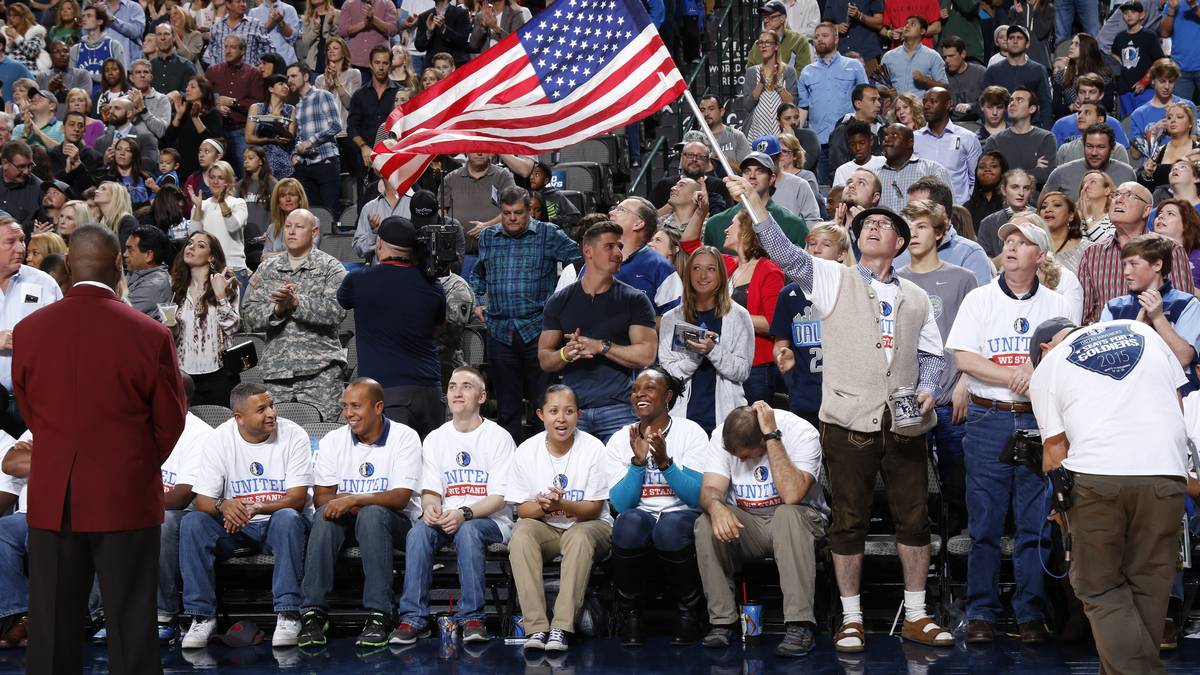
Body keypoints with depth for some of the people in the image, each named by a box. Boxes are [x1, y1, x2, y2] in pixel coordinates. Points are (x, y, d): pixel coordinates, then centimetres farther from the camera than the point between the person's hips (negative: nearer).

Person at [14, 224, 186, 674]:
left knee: (53, 625, 10)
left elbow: (28, 413, 8)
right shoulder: (149, 335, -11)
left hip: (52, 500, 3)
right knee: (131, 625, 5)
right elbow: (170, 422, -1)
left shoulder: (28, 331, -3)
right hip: (126, 499, -3)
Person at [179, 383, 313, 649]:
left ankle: (288, 614, -33)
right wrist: (223, 505, -32)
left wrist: (257, 508, -33)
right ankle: (202, 615, -20)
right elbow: (202, 500, -7)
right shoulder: (222, 438, -5)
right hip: (236, 526, 2)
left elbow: (297, 498, -15)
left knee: (288, 518, -37)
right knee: (192, 522, -25)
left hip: (278, 520, -2)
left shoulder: (293, 435, -10)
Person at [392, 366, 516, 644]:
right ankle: (413, 618, -29)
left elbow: (500, 497, -8)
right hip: (445, 517, 3)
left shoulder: (499, 437, 0)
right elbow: (430, 491, 10)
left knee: (467, 530, -37)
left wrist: (464, 513, -25)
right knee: (419, 531, -29)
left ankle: (472, 618, -32)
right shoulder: (435, 439, 14)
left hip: (490, 520, -3)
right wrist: (430, 505, -17)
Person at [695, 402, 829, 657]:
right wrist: (716, 507, -40)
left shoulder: (801, 433, -19)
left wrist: (772, 435, -33)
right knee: (707, 523, -26)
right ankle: (722, 621, -19)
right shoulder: (721, 436, -6)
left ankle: (800, 624, -37)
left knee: (787, 515, -37)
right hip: (745, 523, 3)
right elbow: (710, 490, -15)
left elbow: (791, 495, -33)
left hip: (797, 521, -3)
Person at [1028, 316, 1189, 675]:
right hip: (1165, 473, 2)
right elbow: (1179, 399, 20)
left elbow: (1055, 447, 12)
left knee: (1100, 589, 6)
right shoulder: (1142, 331, 22)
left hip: (1095, 474, -2)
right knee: (1148, 588, 10)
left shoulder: (1047, 368, 14)